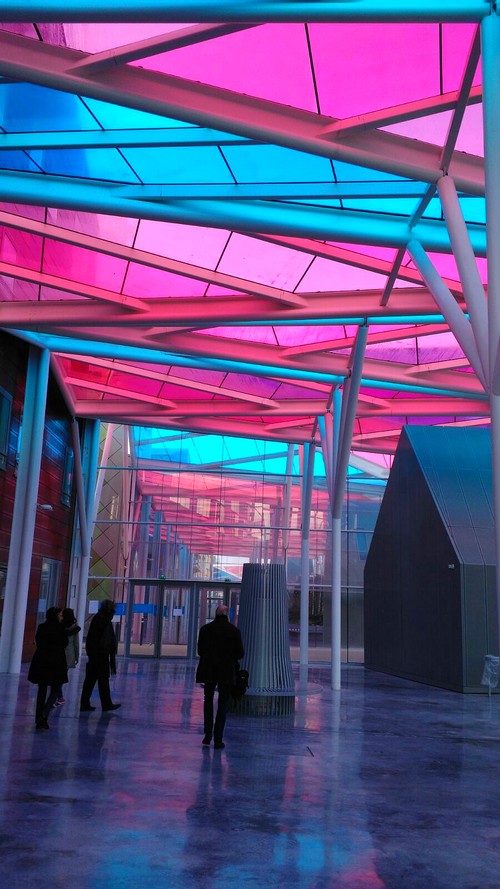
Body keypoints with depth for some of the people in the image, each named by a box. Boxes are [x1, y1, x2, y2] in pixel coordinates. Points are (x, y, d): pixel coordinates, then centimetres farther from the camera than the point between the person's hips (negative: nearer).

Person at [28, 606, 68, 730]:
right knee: (55, 691, 5)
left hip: (40, 662, 5)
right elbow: (64, 644, -1)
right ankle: (44, 715, -13)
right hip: (56, 662, -4)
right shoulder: (60, 628, -10)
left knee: (42, 691, 13)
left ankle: (39, 718, 13)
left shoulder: (42, 627, 2)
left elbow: (38, 642, 9)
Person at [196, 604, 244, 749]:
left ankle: (208, 733, 12)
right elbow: (240, 653, -5)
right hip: (227, 672, -1)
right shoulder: (234, 630, -7)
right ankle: (218, 739, 6)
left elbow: (200, 650, -1)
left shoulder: (205, 629, -5)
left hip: (208, 671, 1)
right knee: (222, 704, 8)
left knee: (208, 701, 18)